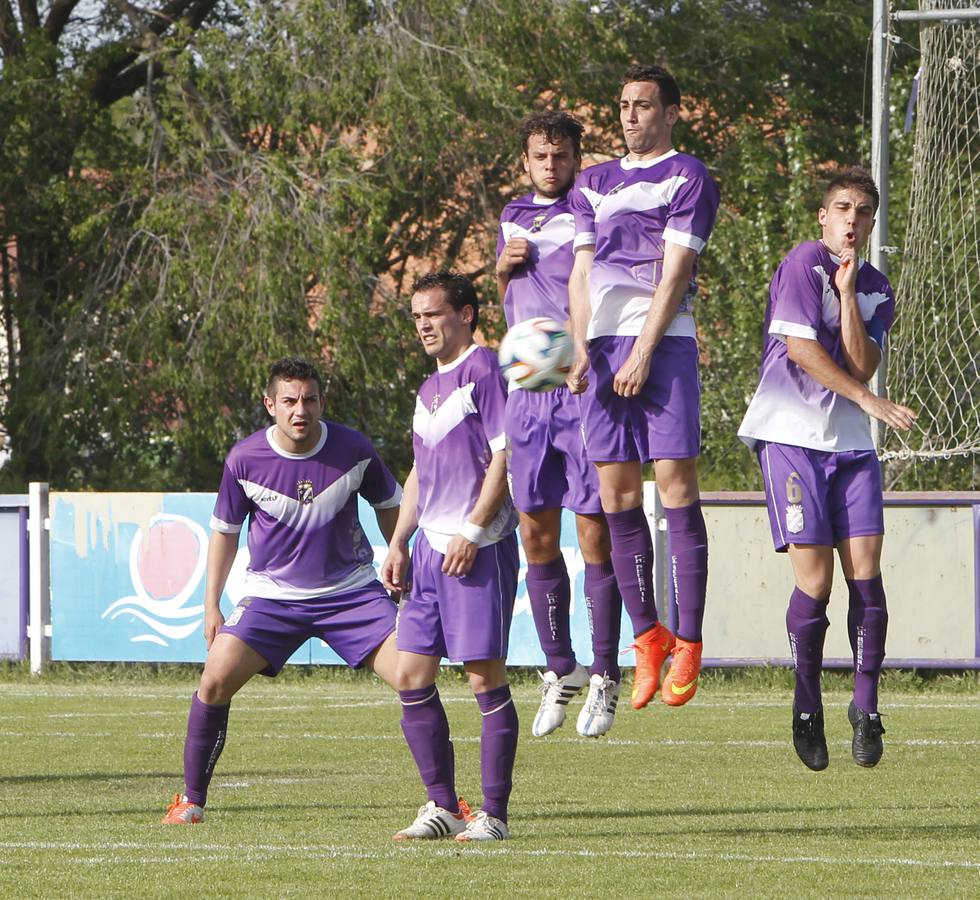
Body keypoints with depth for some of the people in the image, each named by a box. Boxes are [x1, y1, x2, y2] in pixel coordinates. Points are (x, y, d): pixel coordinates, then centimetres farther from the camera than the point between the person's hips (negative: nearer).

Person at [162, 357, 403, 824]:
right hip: (272, 594, 0)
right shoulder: (245, 460, -10)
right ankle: (190, 800, -1)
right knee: (215, 679, -16)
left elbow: (389, 506, 10)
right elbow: (225, 528, 5)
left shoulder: (355, 451, -10)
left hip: (351, 589, 0)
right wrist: (212, 604, 5)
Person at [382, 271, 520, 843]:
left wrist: (473, 531, -18)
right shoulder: (429, 388, 20)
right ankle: (443, 806, 12)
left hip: (478, 548, -9)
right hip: (430, 548, 9)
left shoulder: (484, 372, -7)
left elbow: (504, 457, -14)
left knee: (486, 677, -7)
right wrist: (399, 544, 19)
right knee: (411, 677, 5)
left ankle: (494, 813, -3)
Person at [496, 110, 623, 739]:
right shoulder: (514, 217, 16)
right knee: (536, 532, 5)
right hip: (528, 387, 5)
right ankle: (561, 669, 17)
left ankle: (605, 678, 1)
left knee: (595, 529, -6)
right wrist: (504, 267, 7)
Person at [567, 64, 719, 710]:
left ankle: (688, 644, -10)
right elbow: (582, 273, 15)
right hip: (604, 347, 6)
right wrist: (581, 349, 0)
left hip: (663, 342, -5)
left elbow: (674, 273, -6)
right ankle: (648, 638, 8)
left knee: (676, 484, -10)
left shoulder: (688, 178, 2)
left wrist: (643, 354, -13)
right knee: (617, 497, 1)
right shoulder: (594, 184, 20)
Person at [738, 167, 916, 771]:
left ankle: (866, 708, 3)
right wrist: (869, 401, -8)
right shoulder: (804, 263, -3)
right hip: (792, 435, -5)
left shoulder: (877, 291, 13)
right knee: (815, 579, -9)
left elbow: (860, 364, -2)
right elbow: (800, 347, -11)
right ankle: (808, 710, 7)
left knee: (865, 571, -6)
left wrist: (847, 292, -8)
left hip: (852, 444, 5)